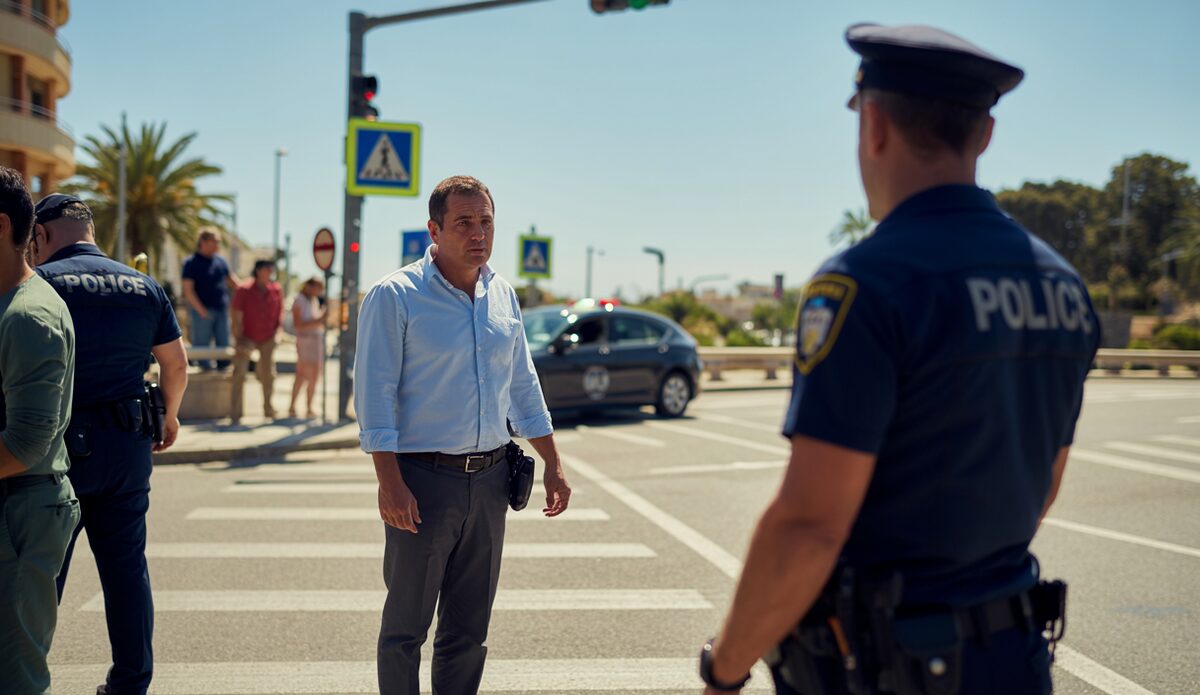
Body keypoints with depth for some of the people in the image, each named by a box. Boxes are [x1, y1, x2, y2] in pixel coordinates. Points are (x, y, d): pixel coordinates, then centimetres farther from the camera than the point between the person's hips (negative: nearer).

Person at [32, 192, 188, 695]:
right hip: (129, 445, 4)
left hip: (61, 442, -4)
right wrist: (169, 415, 27)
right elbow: (176, 364, 11)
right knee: (126, 565, 11)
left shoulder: (40, 282, -8)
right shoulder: (144, 286, 7)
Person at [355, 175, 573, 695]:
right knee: (406, 625, 5)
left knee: (469, 629, 12)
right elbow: (374, 395, -11)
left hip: (490, 478, 5)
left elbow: (523, 387, 17)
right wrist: (390, 483, -18)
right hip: (423, 478, -5)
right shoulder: (395, 296, -8)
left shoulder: (502, 295, 10)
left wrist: (552, 466, 13)